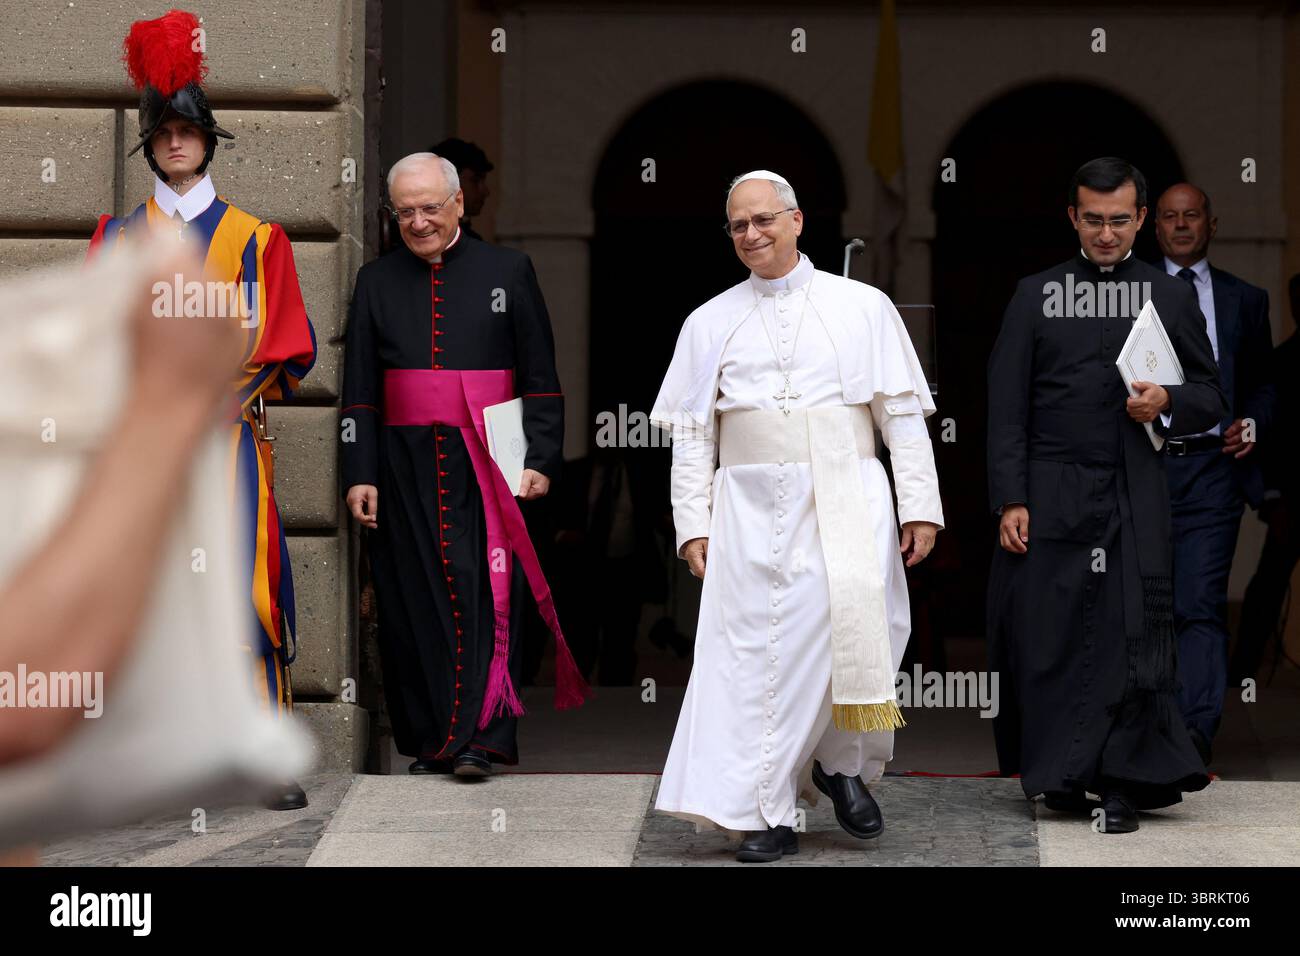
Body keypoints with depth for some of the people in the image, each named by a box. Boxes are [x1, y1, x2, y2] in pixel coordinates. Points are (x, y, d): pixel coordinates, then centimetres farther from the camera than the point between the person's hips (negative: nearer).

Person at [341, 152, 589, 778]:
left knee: (487, 594, -9)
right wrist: (360, 475, 0)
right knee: (415, 601, 1)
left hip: (487, 466, -2)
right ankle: (432, 741, 7)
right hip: (405, 464, 2)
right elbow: (359, 392, 9)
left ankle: (482, 736, -12)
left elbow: (541, 380, 5)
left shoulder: (508, 272, 7)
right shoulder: (376, 282, 11)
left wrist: (541, 461, -5)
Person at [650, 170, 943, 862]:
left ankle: (842, 763, 13)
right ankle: (768, 814, 2)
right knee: (760, 649, -4)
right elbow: (691, 432, 12)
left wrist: (920, 506, -1)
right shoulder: (710, 324, 12)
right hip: (752, 506, 1)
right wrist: (693, 522, 3)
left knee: (861, 633, -13)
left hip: (848, 501, -1)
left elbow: (903, 413, 6)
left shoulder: (863, 307, 8)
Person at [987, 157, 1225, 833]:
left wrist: (1167, 403, -9)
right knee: (1049, 635, 0)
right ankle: (1058, 776, 12)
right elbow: (1007, 407, 4)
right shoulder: (1036, 295, 9)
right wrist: (1010, 500, -5)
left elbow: (1210, 397, 14)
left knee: (1133, 635, -4)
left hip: (1133, 493, 0)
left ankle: (1121, 784, 2)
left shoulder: (1171, 297, 12)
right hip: (1051, 492, 0)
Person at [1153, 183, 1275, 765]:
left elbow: (1263, 383, 19)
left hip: (1212, 468, -1)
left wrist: (1253, 424, 0)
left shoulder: (1245, 300, 13)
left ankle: (1194, 733, -22)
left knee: (1201, 606, -13)